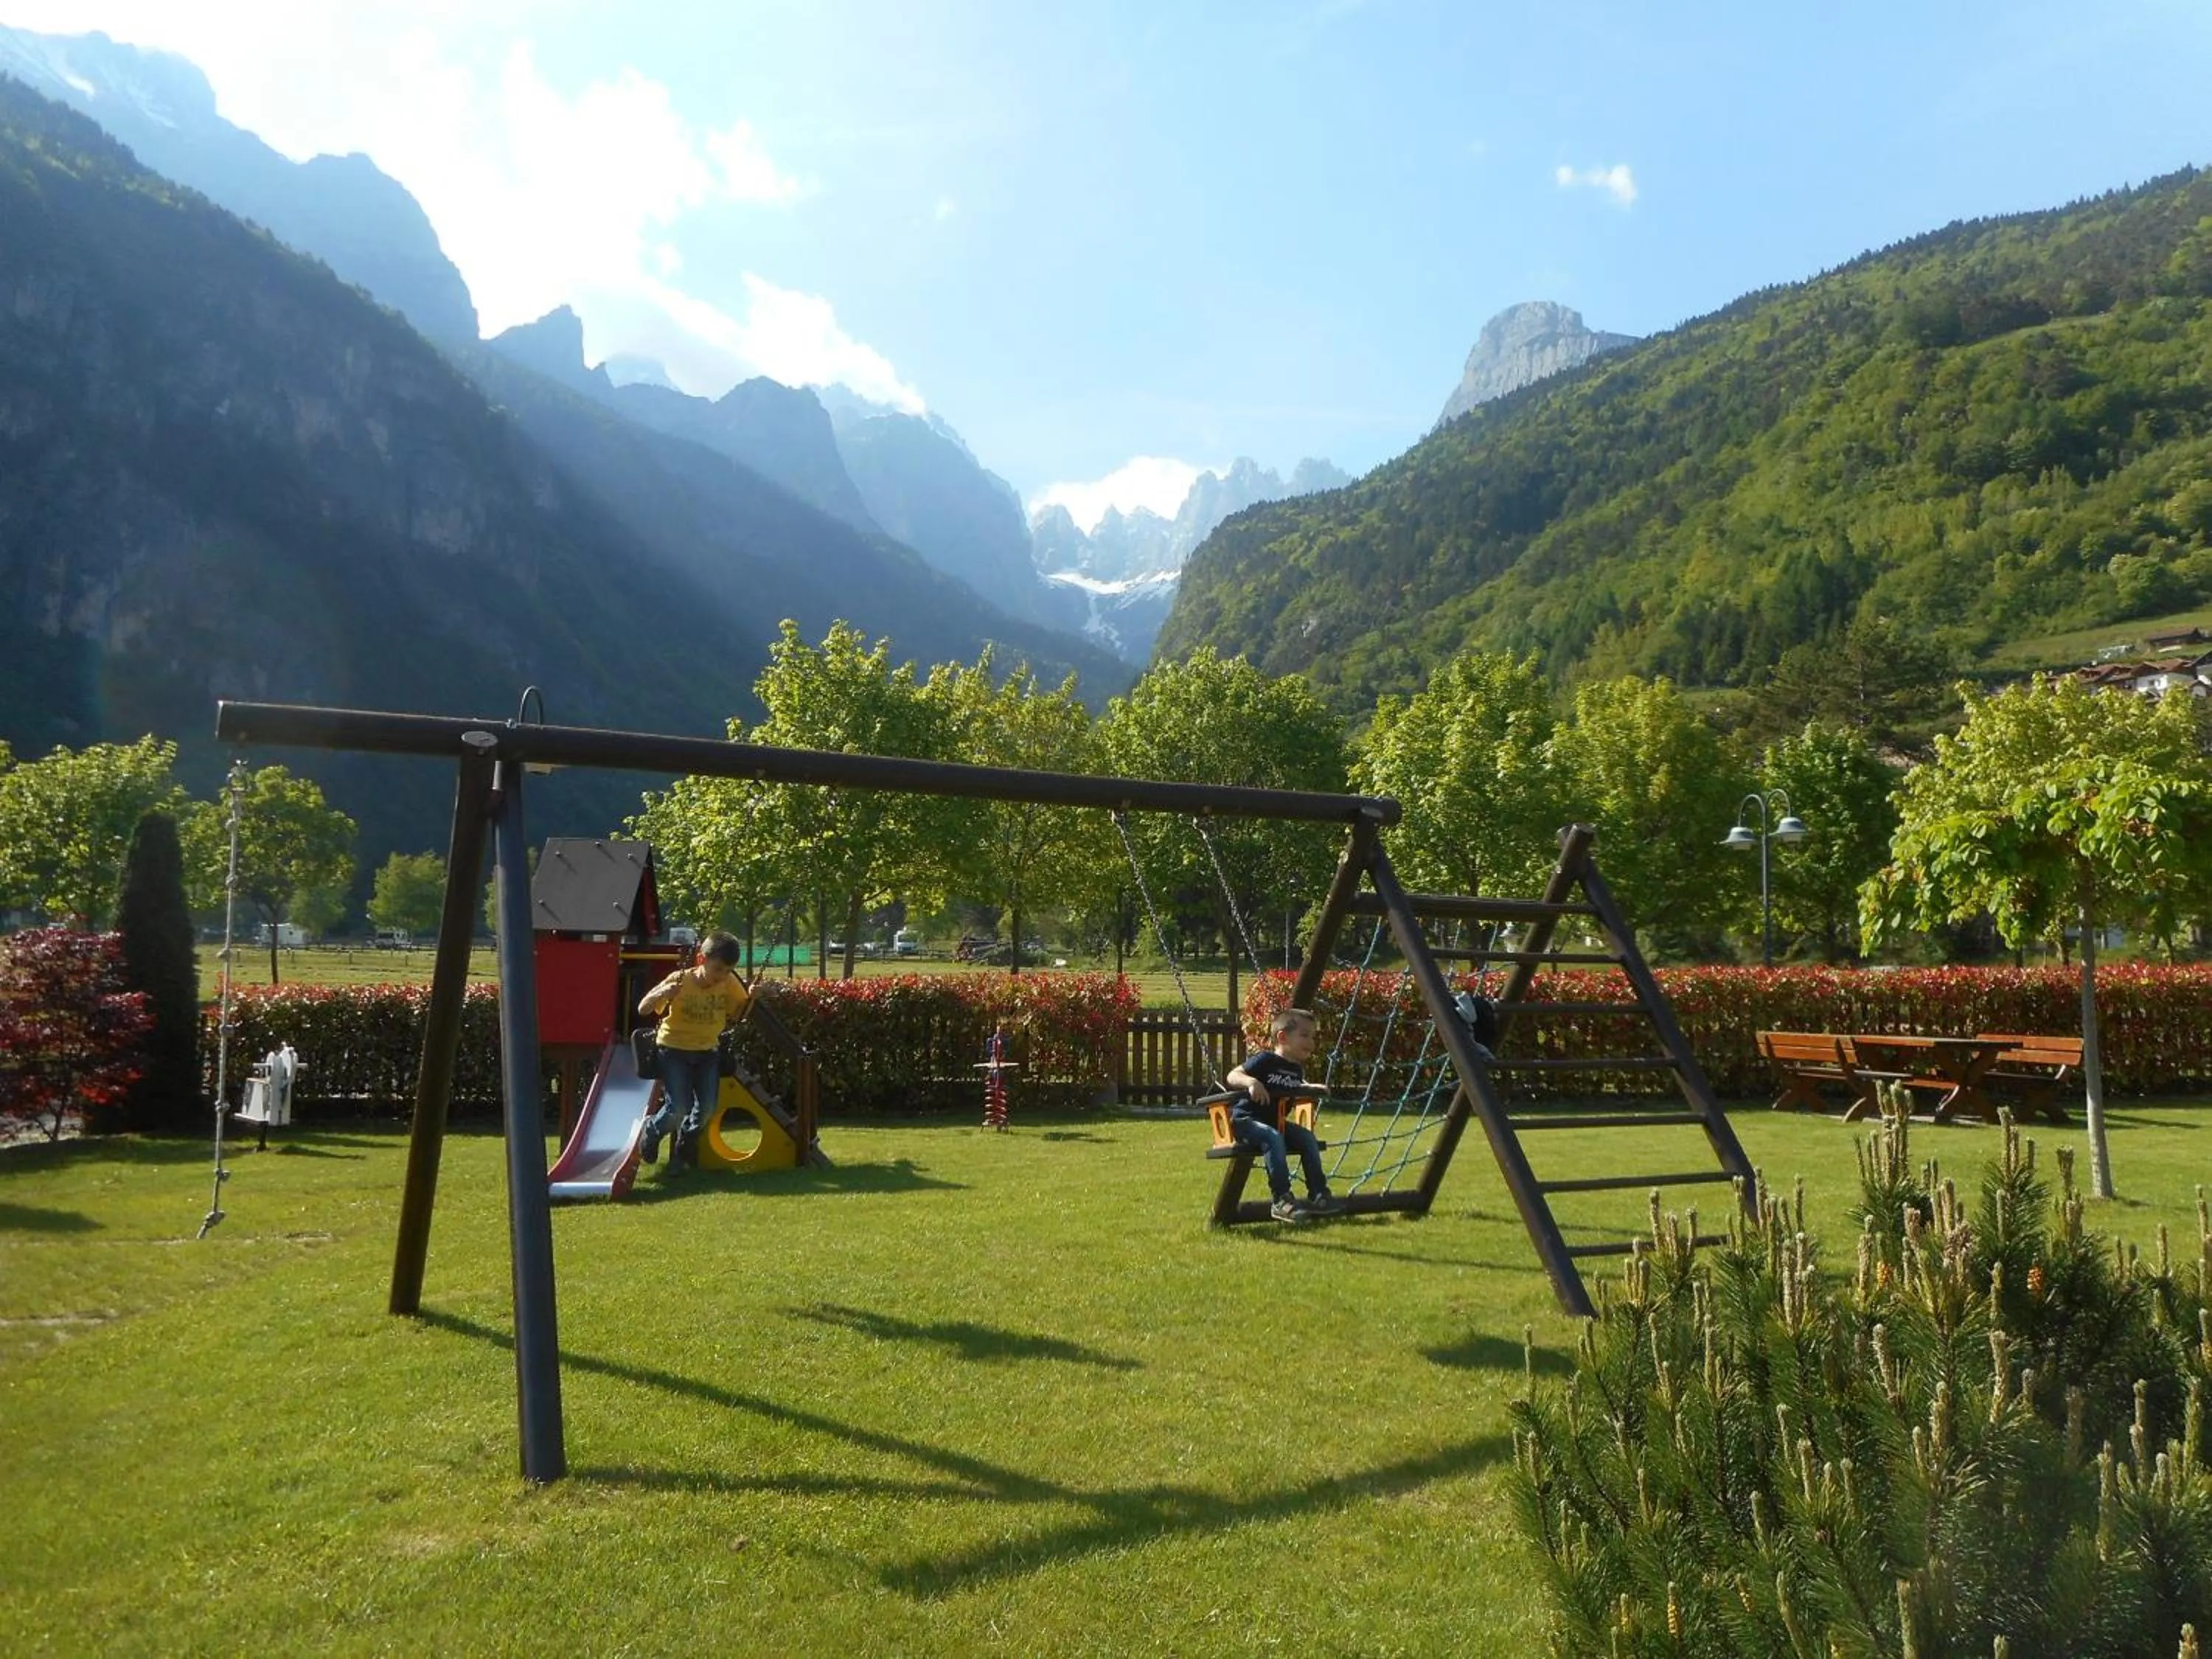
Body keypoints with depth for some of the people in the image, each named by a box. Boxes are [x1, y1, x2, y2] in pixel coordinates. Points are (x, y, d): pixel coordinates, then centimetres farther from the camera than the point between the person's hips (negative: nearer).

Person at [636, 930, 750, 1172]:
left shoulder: (729, 983, -11)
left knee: (706, 1107, -8)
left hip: (707, 1050, 3)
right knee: (678, 1109, -15)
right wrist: (662, 993, -37)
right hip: (675, 1049, -3)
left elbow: (740, 1012, 3)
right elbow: (643, 1009, -17)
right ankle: (651, 1132, 20)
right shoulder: (679, 980, -20)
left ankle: (682, 1151, 21)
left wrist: (752, 997, -18)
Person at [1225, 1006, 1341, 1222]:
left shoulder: (1298, 1069, 8)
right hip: (1245, 1120, -8)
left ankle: (1318, 1195, -1)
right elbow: (1233, 1076, -25)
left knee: (1307, 1137, -8)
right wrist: (1252, 1082, -43)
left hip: (1275, 1121, 8)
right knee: (1273, 1138, -33)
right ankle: (1281, 1201, -31)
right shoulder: (1266, 1060, -16)